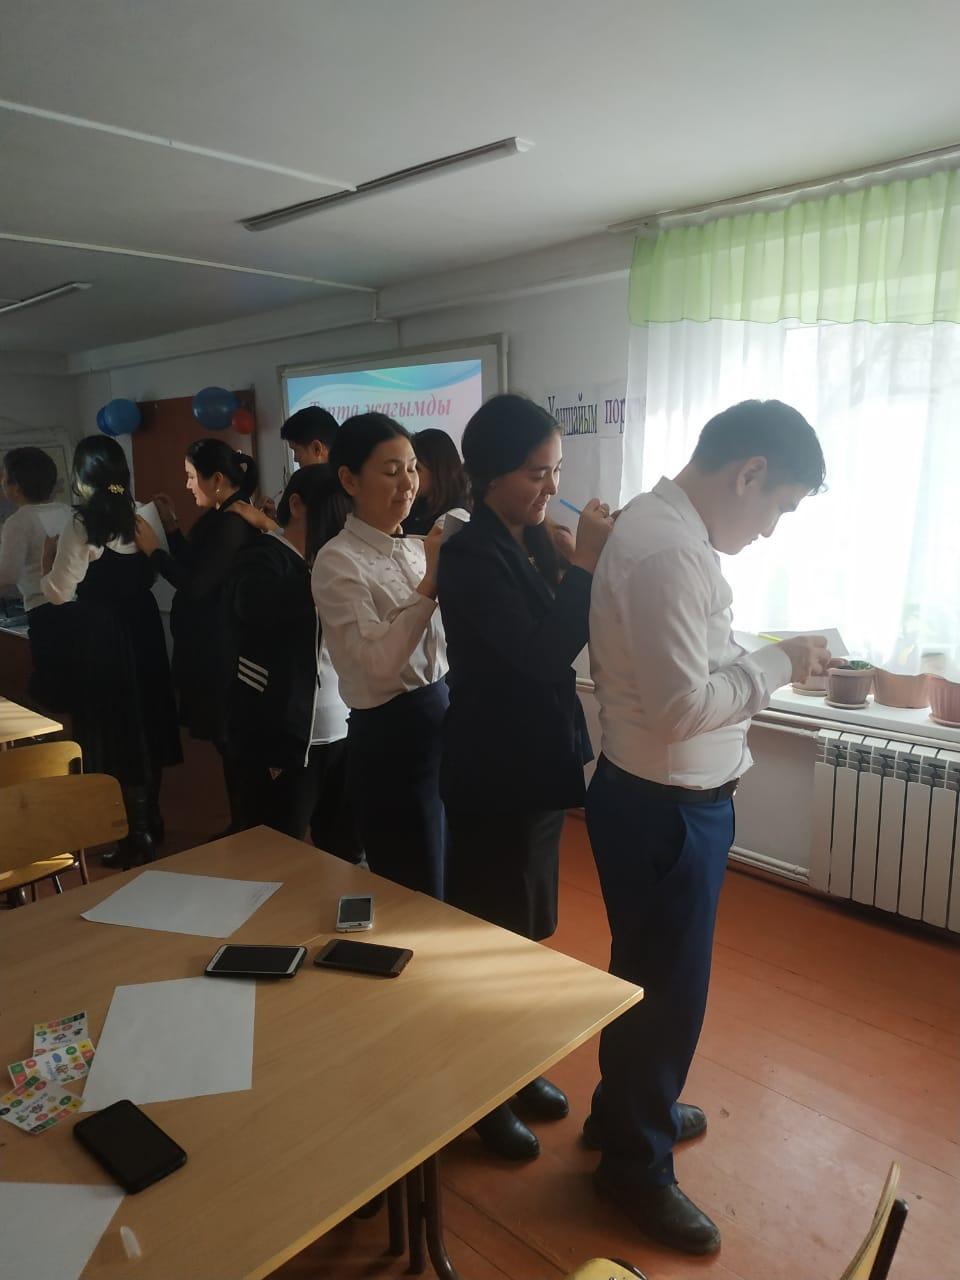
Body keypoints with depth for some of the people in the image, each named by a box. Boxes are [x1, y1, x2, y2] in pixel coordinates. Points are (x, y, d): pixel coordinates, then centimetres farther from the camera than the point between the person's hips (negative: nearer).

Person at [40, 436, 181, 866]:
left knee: (114, 728, 5)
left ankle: (137, 835, 12)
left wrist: (47, 566, 7)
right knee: (146, 719, 18)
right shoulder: (143, 515, 0)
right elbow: (155, 573, 6)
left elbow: (59, 592, -11)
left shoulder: (81, 526, -15)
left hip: (101, 635, -6)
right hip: (143, 627, 6)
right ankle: (151, 817, 33)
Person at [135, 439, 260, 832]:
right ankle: (243, 824, 24)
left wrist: (153, 550, -12)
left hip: (221, 649, -10)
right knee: (230, 738, 14)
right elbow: (196, 568, 14)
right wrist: (171, 527, 9)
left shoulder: (232, 522, -18)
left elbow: (197, 585, -21)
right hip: (212, 646, 10)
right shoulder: (221, 517, 12)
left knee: (230, 739, -1)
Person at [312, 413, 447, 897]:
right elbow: (380, 662, -24)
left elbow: (446, 643, 10)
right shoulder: (338, 560, -12)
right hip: (391, 736, -7)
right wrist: (431, 583, -23)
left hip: (443, 720, 7)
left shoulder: (417, 549, 8)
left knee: (449, 884, 21)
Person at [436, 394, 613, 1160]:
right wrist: (585, 565, -23)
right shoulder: (470, 556, -18)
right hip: (495, 772, -8)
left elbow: (566, 637, 7)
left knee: (525, 926, 20)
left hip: (540, 759, 8)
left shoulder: (534, 542, 5)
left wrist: (590, 565, -6)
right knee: (491, 931, 7)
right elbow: (539, 654, -26)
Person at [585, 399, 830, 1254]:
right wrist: (778, 664, -14)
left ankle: (628, 1110, 50)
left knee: (649, 974, 26)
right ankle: (637, 1166, 33)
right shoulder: (668, 549, -25)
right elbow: (681, 705, -26)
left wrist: (760, 664, 5)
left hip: (665, 798, 10)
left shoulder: (667, 525, 7)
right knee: (669, 987, 9)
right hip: (664, 810, -10)